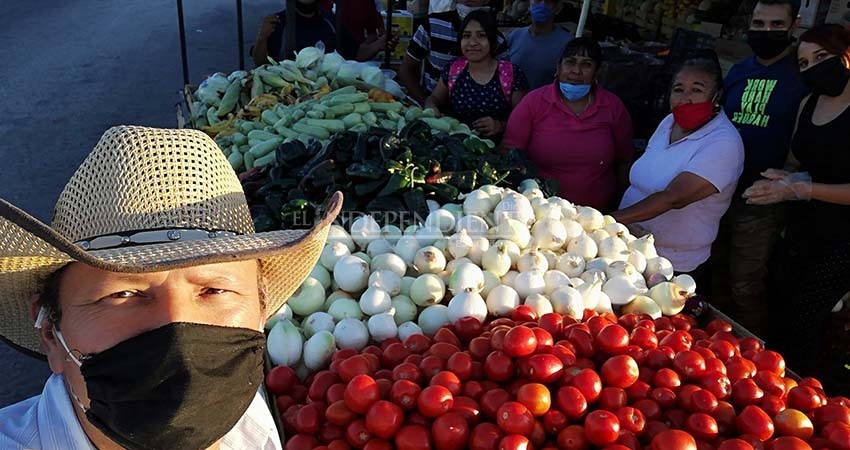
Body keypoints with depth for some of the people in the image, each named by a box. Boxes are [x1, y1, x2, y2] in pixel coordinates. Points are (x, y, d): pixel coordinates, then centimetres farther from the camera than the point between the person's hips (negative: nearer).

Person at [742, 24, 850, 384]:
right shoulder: (808, 104, 8)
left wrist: (802, 188, -23)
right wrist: (784, 179, -5)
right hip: (801, 231, 7)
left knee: (799, 321, -3)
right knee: (784, 312, 13)